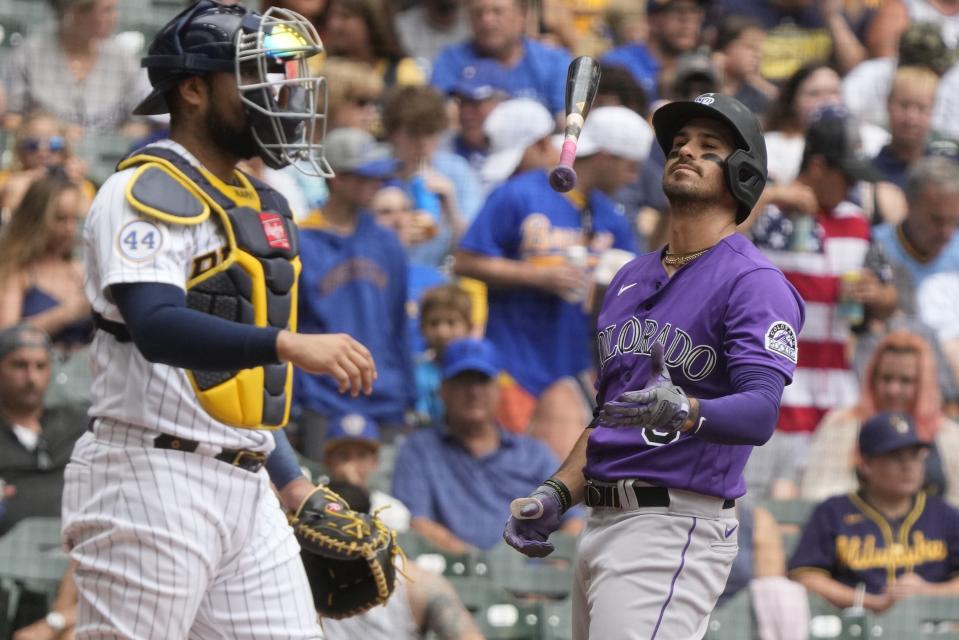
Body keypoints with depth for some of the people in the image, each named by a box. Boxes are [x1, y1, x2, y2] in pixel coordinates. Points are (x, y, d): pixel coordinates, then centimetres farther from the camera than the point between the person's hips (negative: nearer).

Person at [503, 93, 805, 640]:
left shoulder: (754, 282, -7)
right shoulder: (631, 278, 20)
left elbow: (760, 413, -21)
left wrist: (684, 412, -40)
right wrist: (556, 495, 12)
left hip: (676, 527, -9)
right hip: (601, 526, 9)